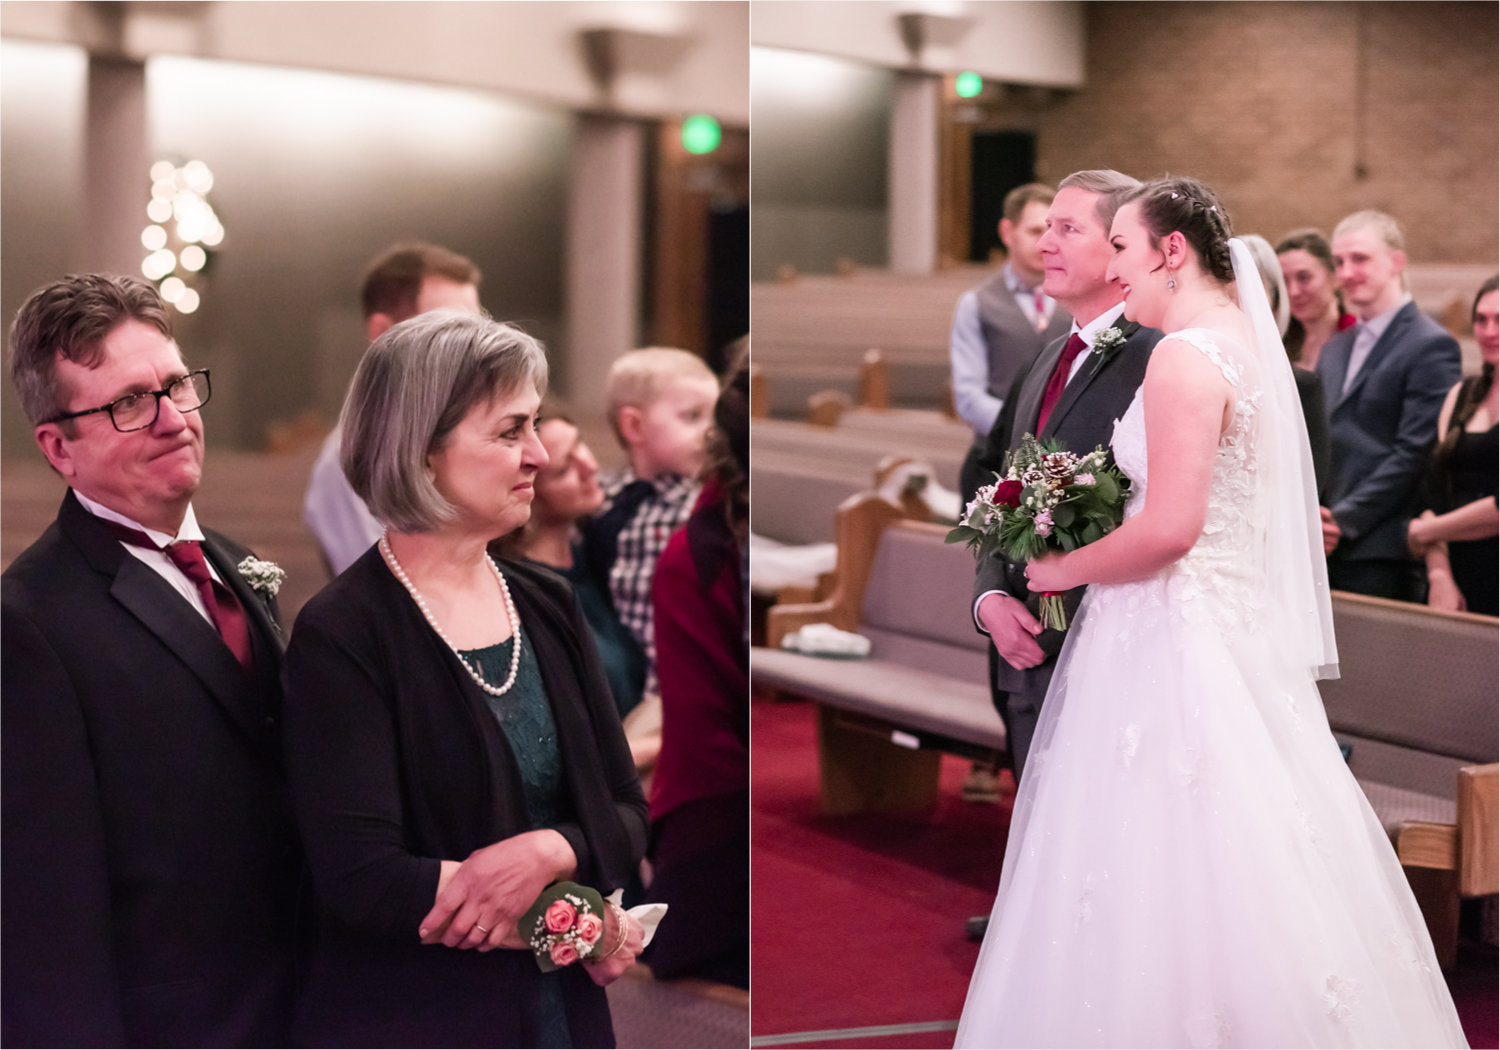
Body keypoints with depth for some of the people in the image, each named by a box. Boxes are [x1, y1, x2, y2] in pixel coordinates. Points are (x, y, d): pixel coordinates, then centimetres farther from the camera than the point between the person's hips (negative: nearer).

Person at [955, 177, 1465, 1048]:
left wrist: (1064, 570, -9)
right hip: (1246, 636, 10)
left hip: (1175, 637, -10)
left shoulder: (1184, 357, -15)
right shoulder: (1250, 344, 13)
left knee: (1156, 889, -3)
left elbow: (1171, 527, -23)